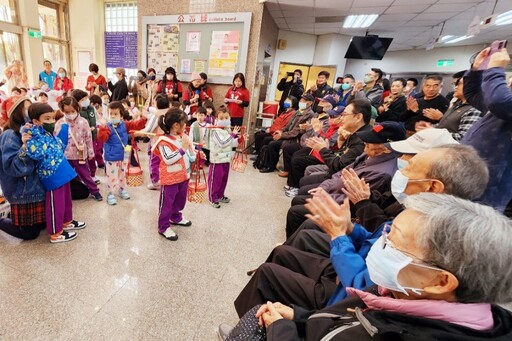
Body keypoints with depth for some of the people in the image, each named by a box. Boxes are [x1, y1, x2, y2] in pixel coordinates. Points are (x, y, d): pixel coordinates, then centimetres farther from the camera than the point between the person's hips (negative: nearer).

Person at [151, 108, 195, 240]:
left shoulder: (183, 136, 4)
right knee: (167, 203, 6)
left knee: (180, 200, 24)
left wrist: (189, 146, -9)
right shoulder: (164, 141, -19)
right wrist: (183, 148, -29)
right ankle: (164, 227, 21)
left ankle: (176, 217, 47)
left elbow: (191, 156, 12)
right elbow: (168, 159, -29)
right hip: (170, 178, -8)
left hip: (183, 175, 8)